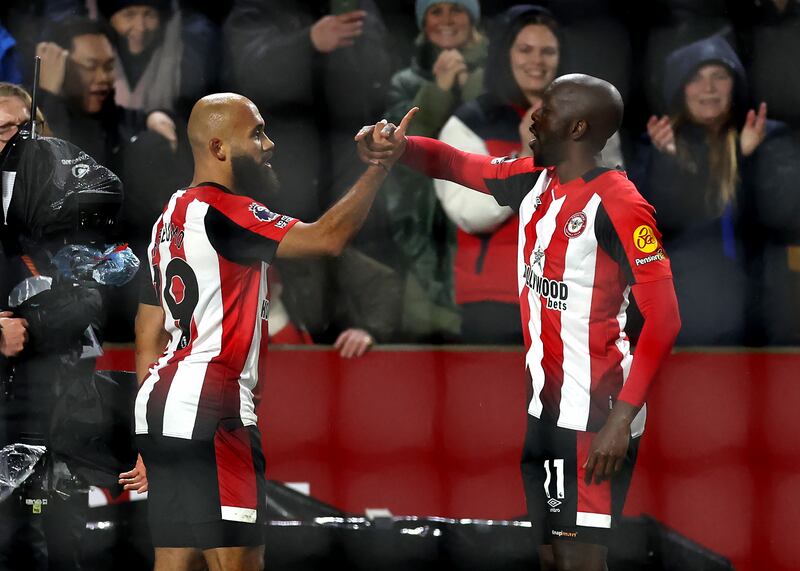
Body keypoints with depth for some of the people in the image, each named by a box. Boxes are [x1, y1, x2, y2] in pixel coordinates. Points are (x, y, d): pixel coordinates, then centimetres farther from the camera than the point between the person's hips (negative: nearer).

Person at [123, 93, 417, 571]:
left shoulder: (172, 218, 19)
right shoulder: (221, 210, -11)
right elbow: (328, 237, -21)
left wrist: (152, 448, 24)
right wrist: (381, 167, -11)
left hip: (163, 403, 10)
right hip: (209, 411, -10)